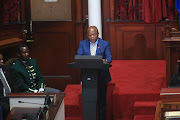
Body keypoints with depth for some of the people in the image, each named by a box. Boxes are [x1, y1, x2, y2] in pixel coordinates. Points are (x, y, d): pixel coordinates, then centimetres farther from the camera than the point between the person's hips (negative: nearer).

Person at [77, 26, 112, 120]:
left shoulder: (105, 44, 3)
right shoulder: (82, 44, 8)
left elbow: (109, 57, -7)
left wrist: (105, 60, -31)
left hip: (101, 76, -1)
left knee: (101, 100, 2)